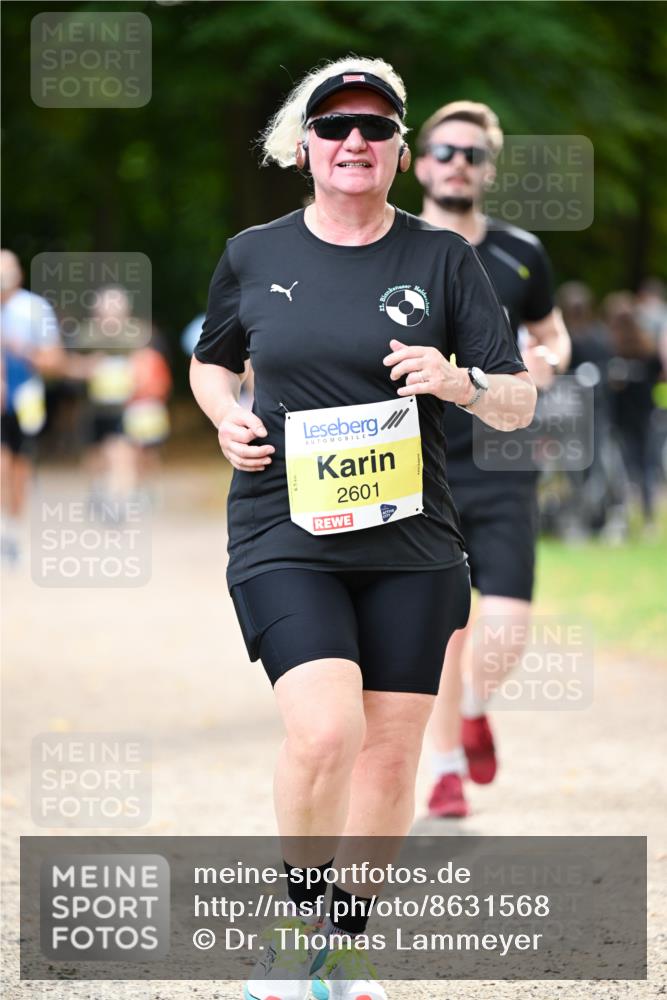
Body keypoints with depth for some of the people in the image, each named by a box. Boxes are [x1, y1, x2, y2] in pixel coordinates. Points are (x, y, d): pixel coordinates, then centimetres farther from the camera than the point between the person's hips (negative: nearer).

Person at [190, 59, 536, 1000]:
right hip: (285, 534, -2)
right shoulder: (254, 257, 5)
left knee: (390, 752, 3)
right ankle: (299, 922, 1)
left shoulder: (443, 259, 4)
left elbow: (520, 401, 5)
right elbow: (211, 363, 23)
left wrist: (462, 382, -16)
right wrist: (227, 417, 1)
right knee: (324, 730, -20)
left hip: (409, 541, 2)